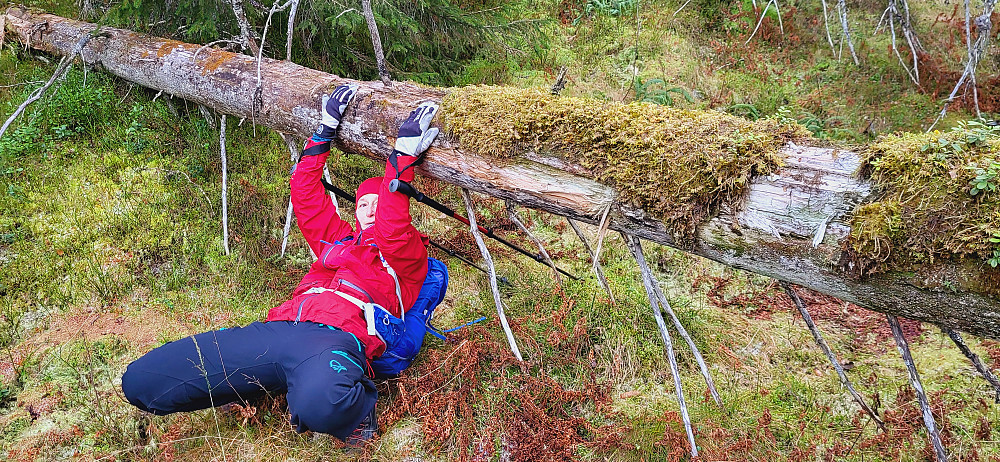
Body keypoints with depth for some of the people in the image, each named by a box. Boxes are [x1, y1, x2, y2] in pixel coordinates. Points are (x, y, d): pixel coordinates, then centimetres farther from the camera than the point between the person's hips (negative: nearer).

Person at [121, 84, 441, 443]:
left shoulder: (406, 253, 18)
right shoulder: (338, 240, 36)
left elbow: (392, 224, -3)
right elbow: (305, 196, 35)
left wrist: (404, 153, -7)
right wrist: (326, 129, 32)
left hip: (334, 335, -7)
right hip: (276, 328, 7)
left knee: (320, 403, -47)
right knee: (139, 380, -5)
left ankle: (356, 407, -8)